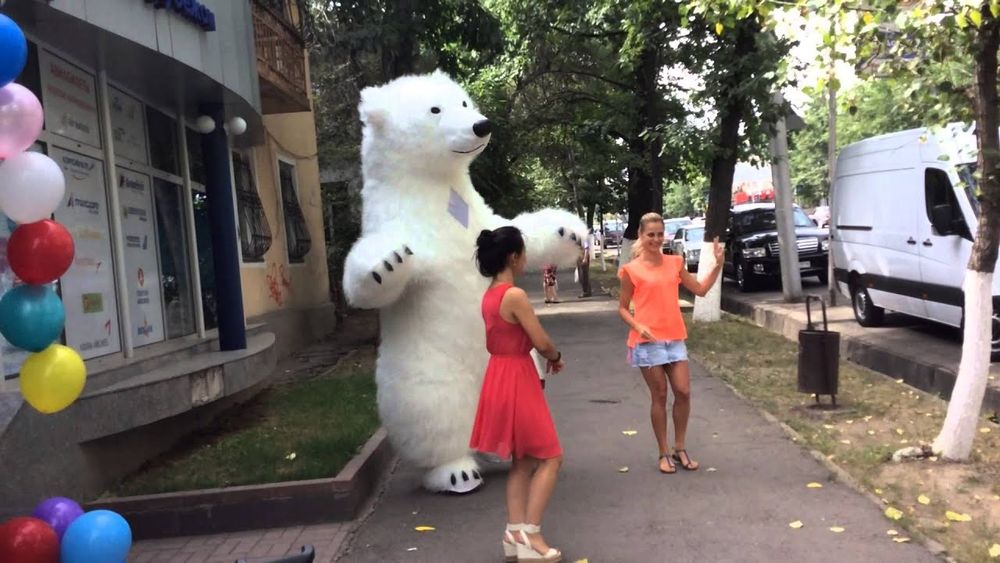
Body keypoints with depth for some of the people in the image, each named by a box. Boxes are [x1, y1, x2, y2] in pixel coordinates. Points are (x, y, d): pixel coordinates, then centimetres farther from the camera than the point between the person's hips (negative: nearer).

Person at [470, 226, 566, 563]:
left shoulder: (489, 295, 8)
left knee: (522, 461, 15)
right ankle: (529, 534, 1)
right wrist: (556, 357, 5)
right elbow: (542, 343, -17)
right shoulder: (515, 295, -19)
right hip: (516, 379, -9)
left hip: (500, 376, 9)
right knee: (550, 458, 1)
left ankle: (516, 533, 16)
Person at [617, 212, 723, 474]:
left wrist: (718, 264, 0)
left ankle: (680, 449, 18)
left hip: (675, 338, 4)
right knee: (659, 396, 1)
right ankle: (664, 453, 14)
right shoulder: (631, 270, -4)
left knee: (683, 392, 0)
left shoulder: (675, 263, 8)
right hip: (648, 341, -4)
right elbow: (622, 308, 1)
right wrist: (638, 326, -16)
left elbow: (700, 289, 10)